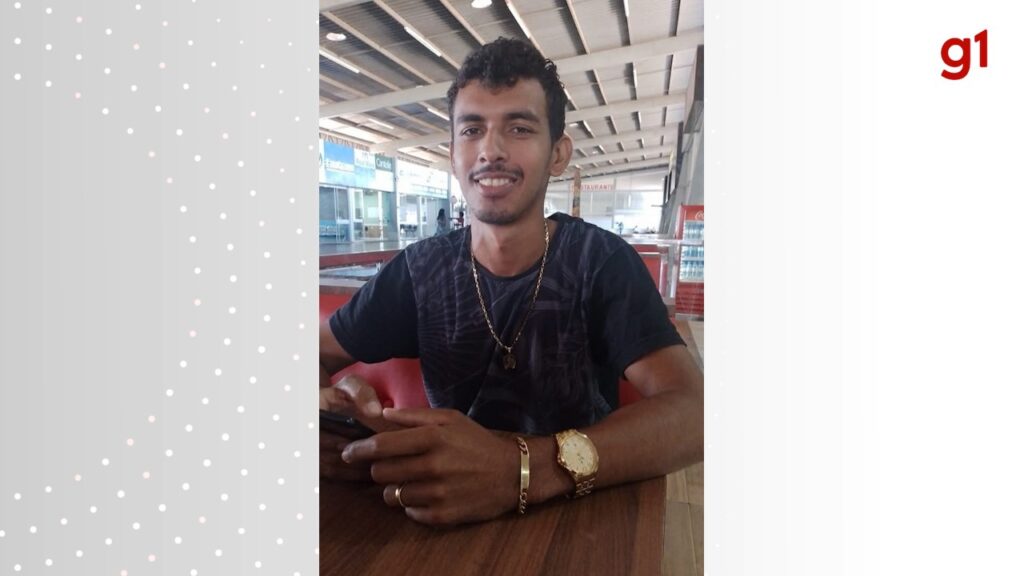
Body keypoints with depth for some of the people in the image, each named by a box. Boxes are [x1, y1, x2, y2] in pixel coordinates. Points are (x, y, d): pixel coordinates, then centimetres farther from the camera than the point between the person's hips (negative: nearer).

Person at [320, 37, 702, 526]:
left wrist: (526, 468, -40)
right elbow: (321, 353, -1)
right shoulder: (420, 268, -3)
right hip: (451, 520, 3)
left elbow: (691, 412, -24)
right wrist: (326, 408, -24)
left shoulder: (603, 261, -13)